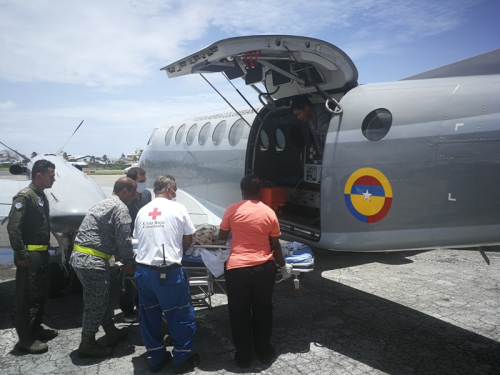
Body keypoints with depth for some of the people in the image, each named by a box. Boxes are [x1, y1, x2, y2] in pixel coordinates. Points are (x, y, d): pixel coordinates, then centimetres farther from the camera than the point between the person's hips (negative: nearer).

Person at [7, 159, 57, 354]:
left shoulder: (42, 196, 12)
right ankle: (25, 338, 10)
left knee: (41, 293, 18)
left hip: (42, 253, 9)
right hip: (29, 255, -9)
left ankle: (36, 328, 32)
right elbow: (13, 227, -22)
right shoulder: (25, 196, -16)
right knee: (27, 297, 0)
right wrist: (21, 254, -20)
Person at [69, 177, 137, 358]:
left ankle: (111, 332, 34)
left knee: (102, 298, 20)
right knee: (96, 304, 3)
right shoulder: (120, 208, -13)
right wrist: (129, 262, 1)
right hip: (92, 261, -10)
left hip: (80, 257, 10)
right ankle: (87, 344, 17)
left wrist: (125, 260, 20)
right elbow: (124, 240, -14)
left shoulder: (105, 204, 18)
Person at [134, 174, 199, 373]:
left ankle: (156, 358, 31)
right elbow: (188, 240, 3)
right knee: (181, 315, 11)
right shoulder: (178, 208, -4)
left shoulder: (142, 211, 9)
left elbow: (139, 238, 14)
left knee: (149, 315, 18)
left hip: (142, 270, 6)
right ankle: (182, 359, 23)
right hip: (168, 271, -5)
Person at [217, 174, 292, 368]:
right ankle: (264, 352, 31)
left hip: (237, 269, -2)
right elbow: (275, 245, 4)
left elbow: (222, 237, 8)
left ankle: (244, 356, 24)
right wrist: (283, 266, 18)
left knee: (239, 313, 13)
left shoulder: (233, 209, -5)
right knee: (263, 310, 19)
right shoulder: (269, 213, -1)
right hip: (264, 268, 2)